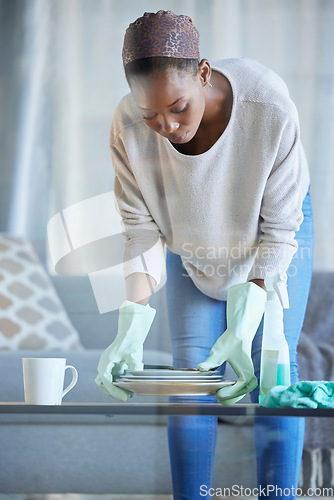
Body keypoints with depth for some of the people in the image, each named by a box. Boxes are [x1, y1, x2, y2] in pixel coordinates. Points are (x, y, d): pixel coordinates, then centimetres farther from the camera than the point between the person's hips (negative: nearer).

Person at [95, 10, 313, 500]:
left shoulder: (270, 110, -37)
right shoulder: (129, 127, -30)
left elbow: (278, 232, -28)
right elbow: (142, 228, -20)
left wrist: (245, 327, -37)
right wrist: (133, 325, -33)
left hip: (271, 241, -2)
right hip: (191, 247, 2)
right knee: (190, 373, -1)